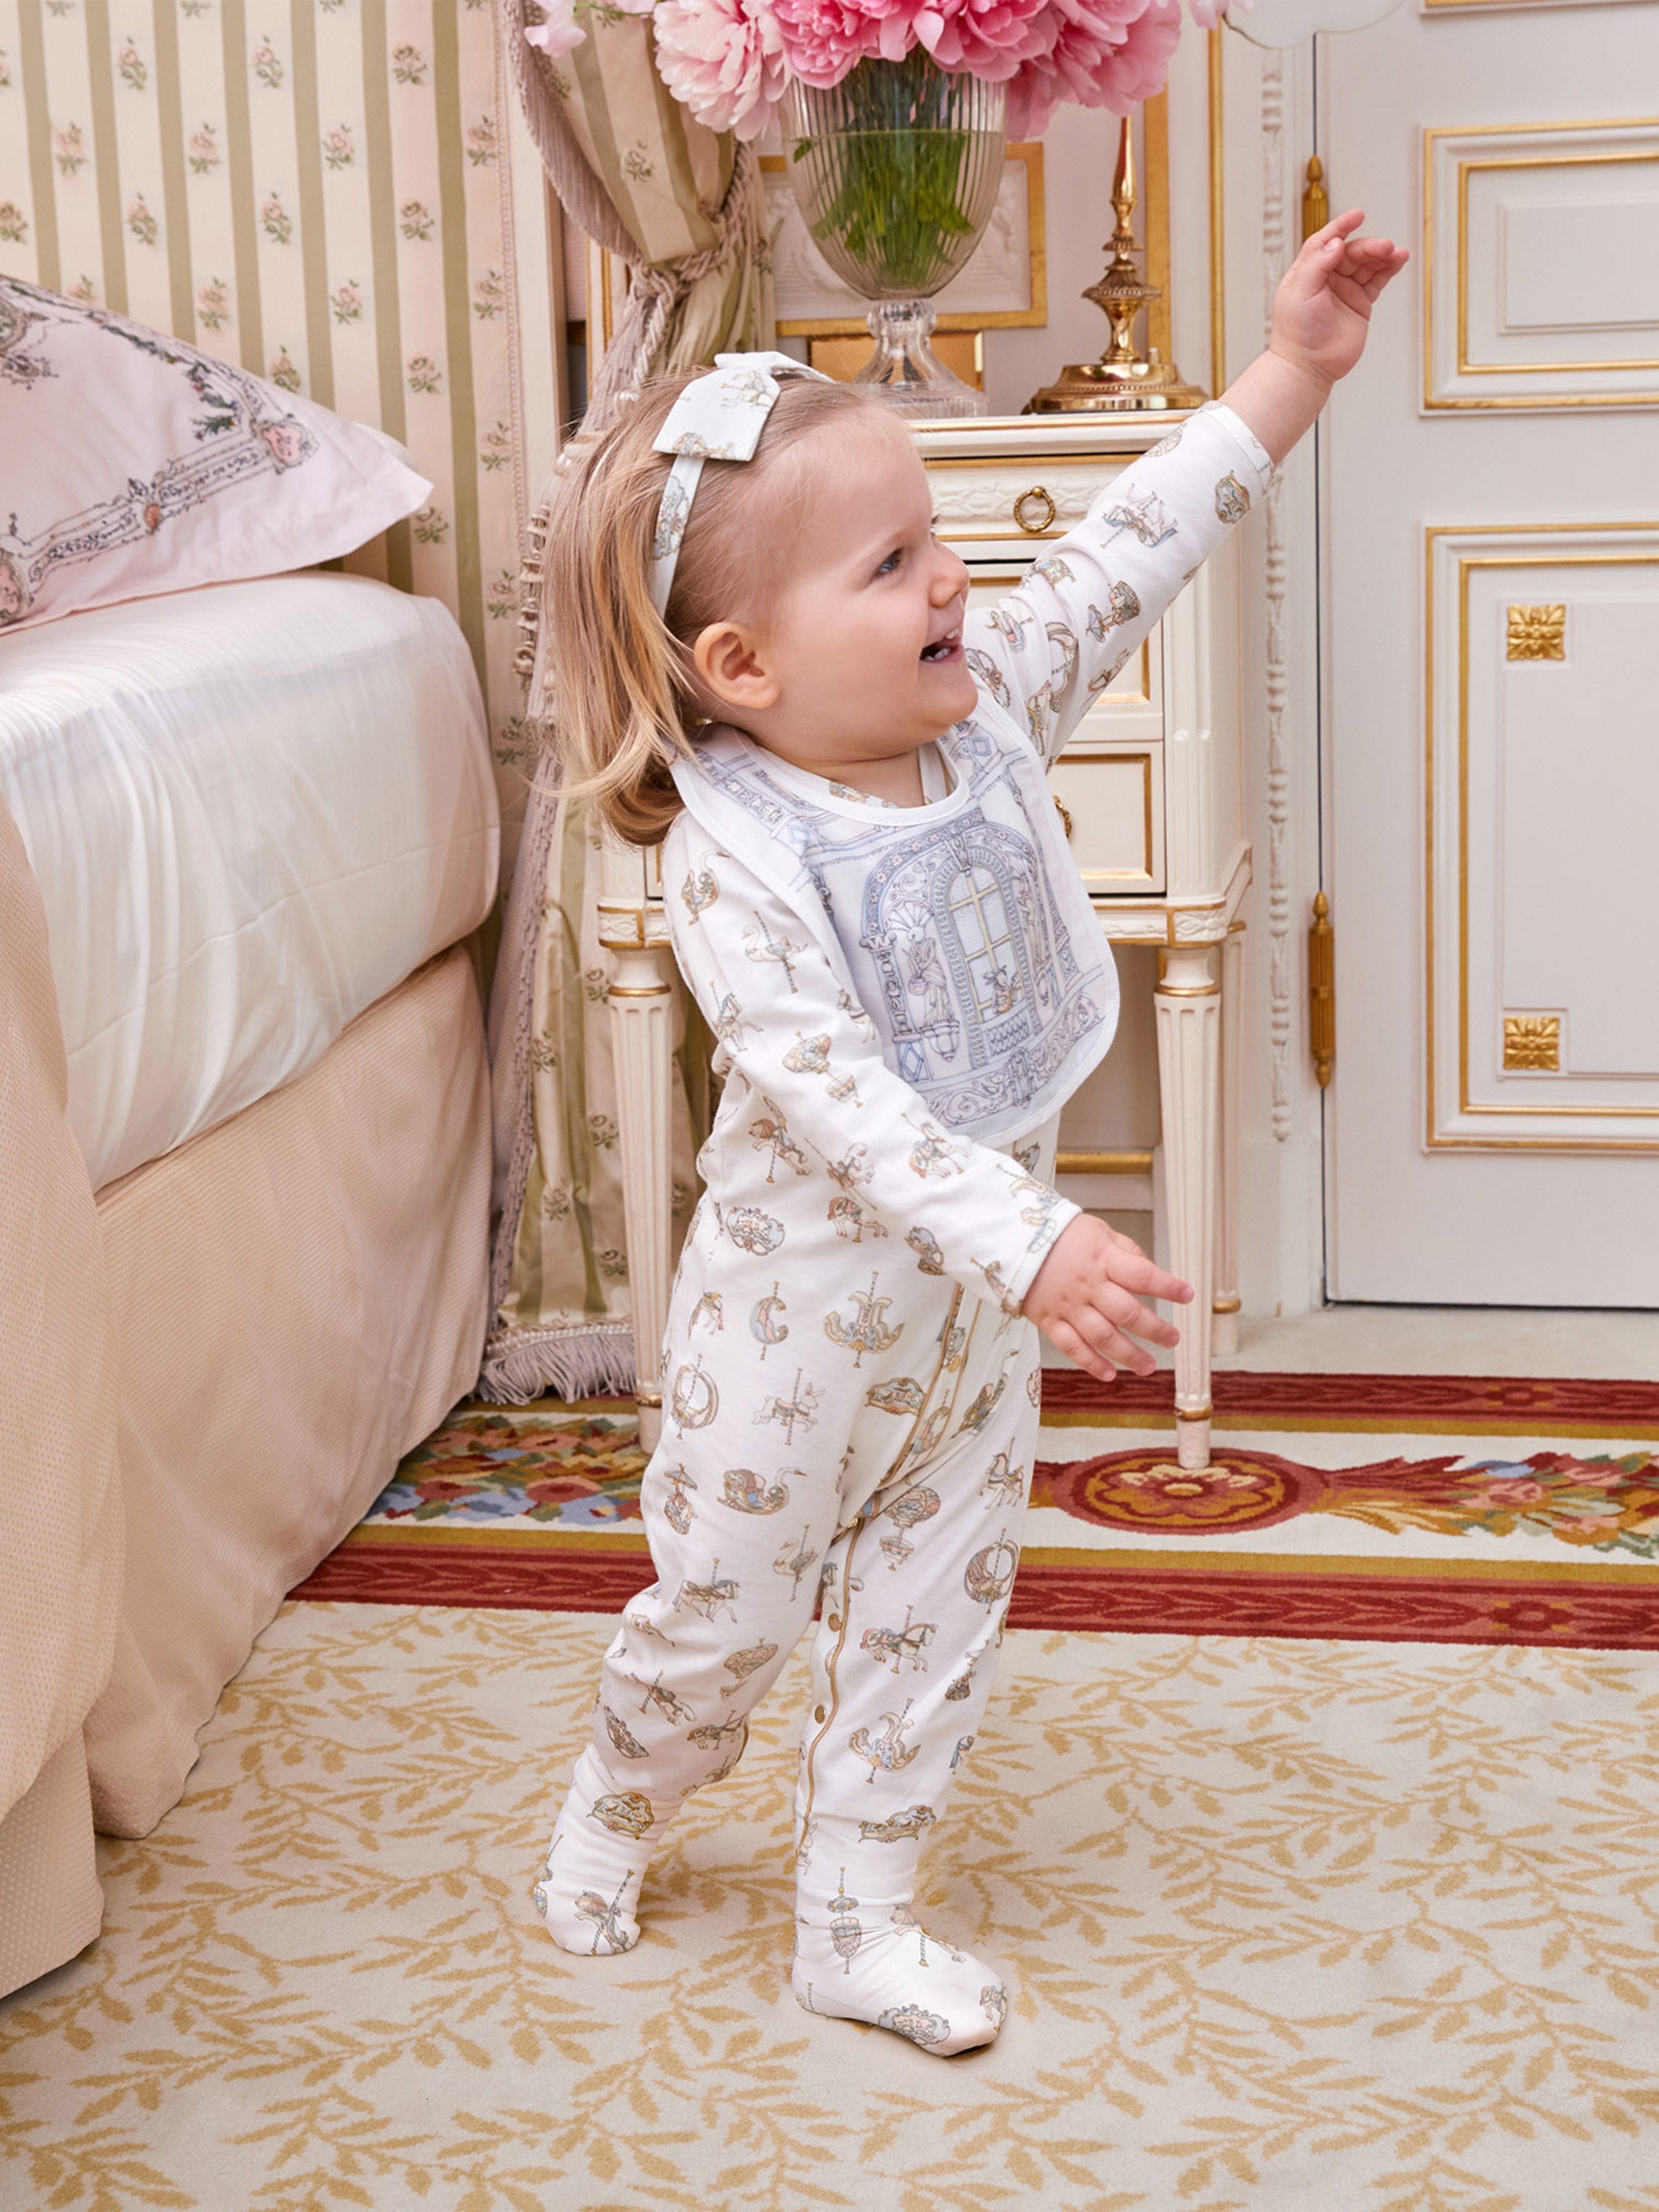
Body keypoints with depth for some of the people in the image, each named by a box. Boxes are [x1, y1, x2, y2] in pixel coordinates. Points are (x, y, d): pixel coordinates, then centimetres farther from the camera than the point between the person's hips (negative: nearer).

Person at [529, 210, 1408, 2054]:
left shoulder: (981, 711, -7)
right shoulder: (734, 860, -27)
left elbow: (1126, 555, 1)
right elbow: (834, 1093, -33)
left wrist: (1291, 370, 0)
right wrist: (1030, 1243, -40)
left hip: (984, 1283, 6)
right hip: (807, 1296, -6)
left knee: (934, 1605, 14)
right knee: (729, 1601, 12)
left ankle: (856, 1919, 31)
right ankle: (610, 1820, 42)